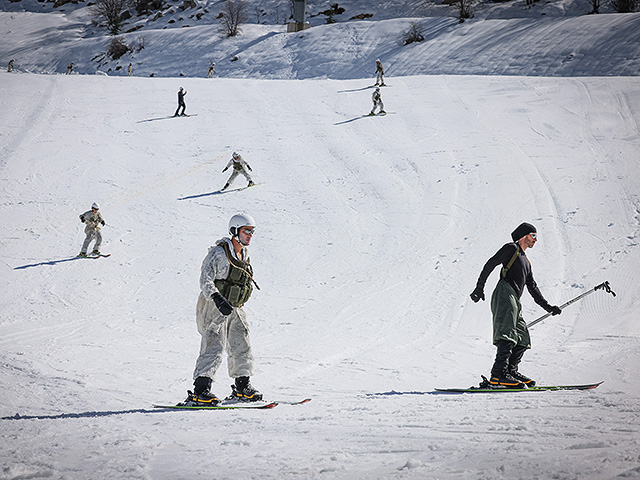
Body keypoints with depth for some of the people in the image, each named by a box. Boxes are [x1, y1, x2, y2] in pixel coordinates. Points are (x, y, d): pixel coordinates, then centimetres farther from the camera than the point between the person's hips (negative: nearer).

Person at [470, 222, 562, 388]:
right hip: (504, 294, -10)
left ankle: (511, 371, 10)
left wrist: (548, 307, 29)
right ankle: (499, 374, -32)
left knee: (523, 340, 6)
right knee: (508, 335, -22)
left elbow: (533, 288, 34)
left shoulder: (526, 262, 32)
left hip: (514, 302, 10)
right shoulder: (511, 249, 6)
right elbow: (491, 264, -4)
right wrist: (479, 287, -12)